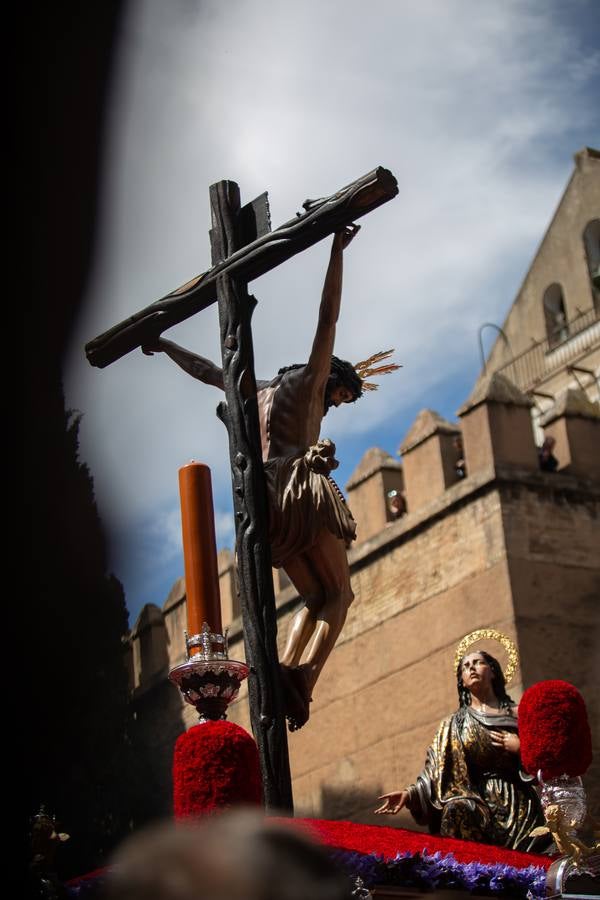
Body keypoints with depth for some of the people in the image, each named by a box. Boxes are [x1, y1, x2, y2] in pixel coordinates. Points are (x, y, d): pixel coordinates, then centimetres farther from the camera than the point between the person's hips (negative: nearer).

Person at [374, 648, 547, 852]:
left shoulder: (517, 714, 13)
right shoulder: (454, 724, 16)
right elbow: (435, 772, 4)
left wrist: (519, 748, -8)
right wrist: (410, 793, -12)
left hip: (518, 807, -1)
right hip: (477, 804, 1)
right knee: (456, 809, -34)